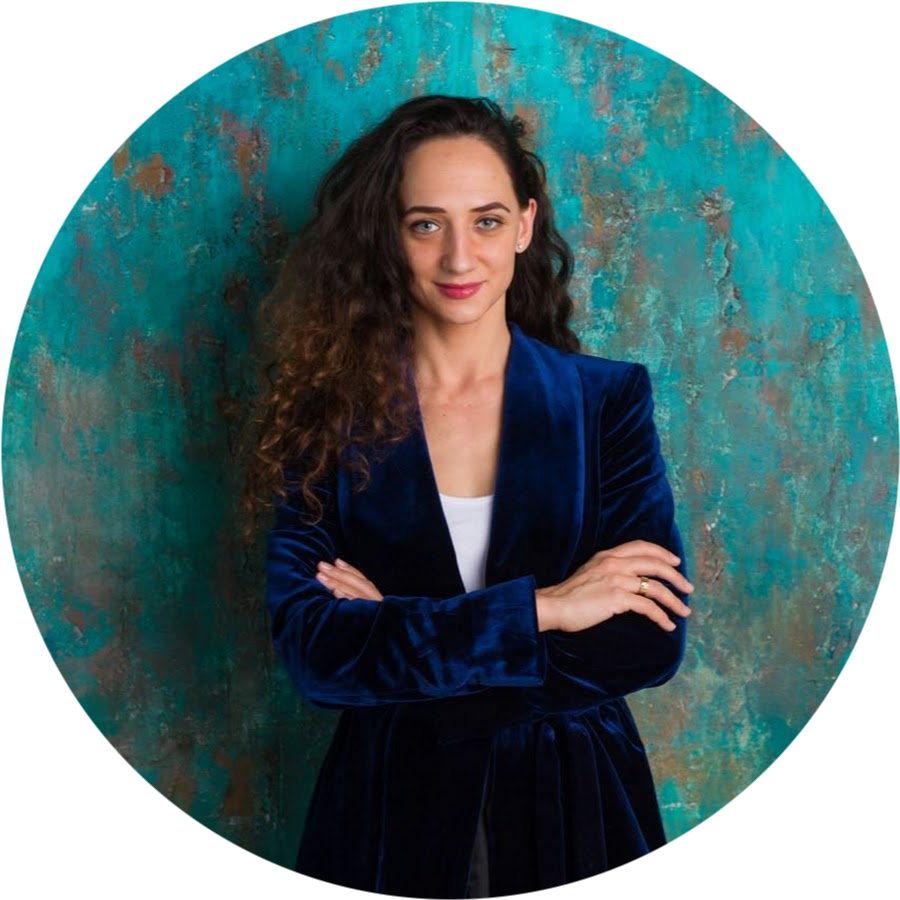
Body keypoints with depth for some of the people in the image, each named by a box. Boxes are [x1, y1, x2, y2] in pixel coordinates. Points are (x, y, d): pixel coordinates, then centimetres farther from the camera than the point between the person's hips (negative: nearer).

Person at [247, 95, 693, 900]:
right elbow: (309, 645, -17)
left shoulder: (608, 399, -7)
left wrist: (403, 635, -17)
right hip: (392, 803, 0)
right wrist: (536, 610, -23)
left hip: (575, 801, 1)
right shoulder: (332, 416, -7)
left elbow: (652, 644, -13)